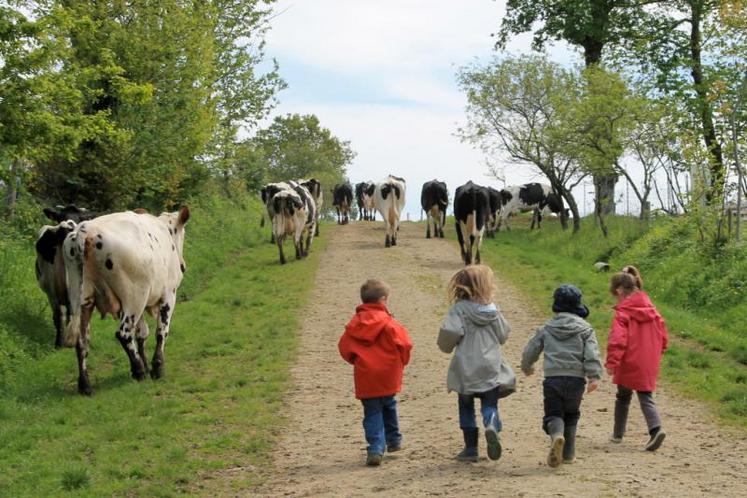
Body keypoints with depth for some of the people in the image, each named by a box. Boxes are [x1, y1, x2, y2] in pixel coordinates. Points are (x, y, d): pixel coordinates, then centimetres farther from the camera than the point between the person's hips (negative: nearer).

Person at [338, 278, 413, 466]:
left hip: (365, 378, 1)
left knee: (372, 412, 4)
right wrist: (401, 362, 5)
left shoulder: (355, 323, 1)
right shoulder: (389, 322, -9)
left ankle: (376, 449, -10)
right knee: (388, 406, 22)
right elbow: (404, 344, -14)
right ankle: (394, 441, 34)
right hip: (388, 375, -1)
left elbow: (344, 347, 4)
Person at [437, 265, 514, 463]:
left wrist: (446, 347, 0)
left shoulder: (459, 309, -9)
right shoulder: (492, 309, 2)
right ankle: (492, 426, -29)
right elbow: (503, 335, 8)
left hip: (466, 369, -2)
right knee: (490, 404, 5)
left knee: (466, 407, 13)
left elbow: (450, 331, -21)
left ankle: (471, 448, 15)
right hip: (491, 367, 2)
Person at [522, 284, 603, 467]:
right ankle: (568, 453, 20)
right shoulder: (585, 328, 4)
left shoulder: (546, 329, 8)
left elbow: (530, 351, 15)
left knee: (553, 414, 2)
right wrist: (594, 376, -12)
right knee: (571, 416, 18)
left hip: (552, 378, 0)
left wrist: (527, 368, 34)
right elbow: (592, 354, -9)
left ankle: (557, 436, -31)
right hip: (576, 379, 0)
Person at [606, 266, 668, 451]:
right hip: (649, 364, 4)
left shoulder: (623, 312, -11)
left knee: (623, 397, 15)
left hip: (629, 365, -4)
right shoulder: (651, 308, 8)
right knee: (646, 397, 5)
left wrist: (612, 361, -23)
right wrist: (659, 352, 25)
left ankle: (618, 434, 24)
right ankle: (656, 428, -19)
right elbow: (662, 330, 15)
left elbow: (617, 339, -21)